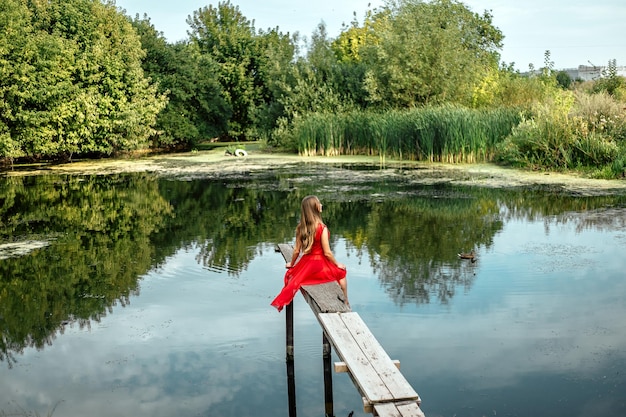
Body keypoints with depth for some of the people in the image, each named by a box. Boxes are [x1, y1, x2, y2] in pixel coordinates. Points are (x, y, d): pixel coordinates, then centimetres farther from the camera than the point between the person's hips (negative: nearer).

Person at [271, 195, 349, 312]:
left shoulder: (300, 227, -6)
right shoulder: (322, 228, -21)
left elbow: (297, 250, 0)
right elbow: (327, 253, -17)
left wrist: (291, 264, 18)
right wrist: (337, 264, 0)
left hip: (305, 265, 4)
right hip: (320, 265, -4)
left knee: (290, 274, 35)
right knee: (341, 272, 24)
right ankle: (346, 302, 32)